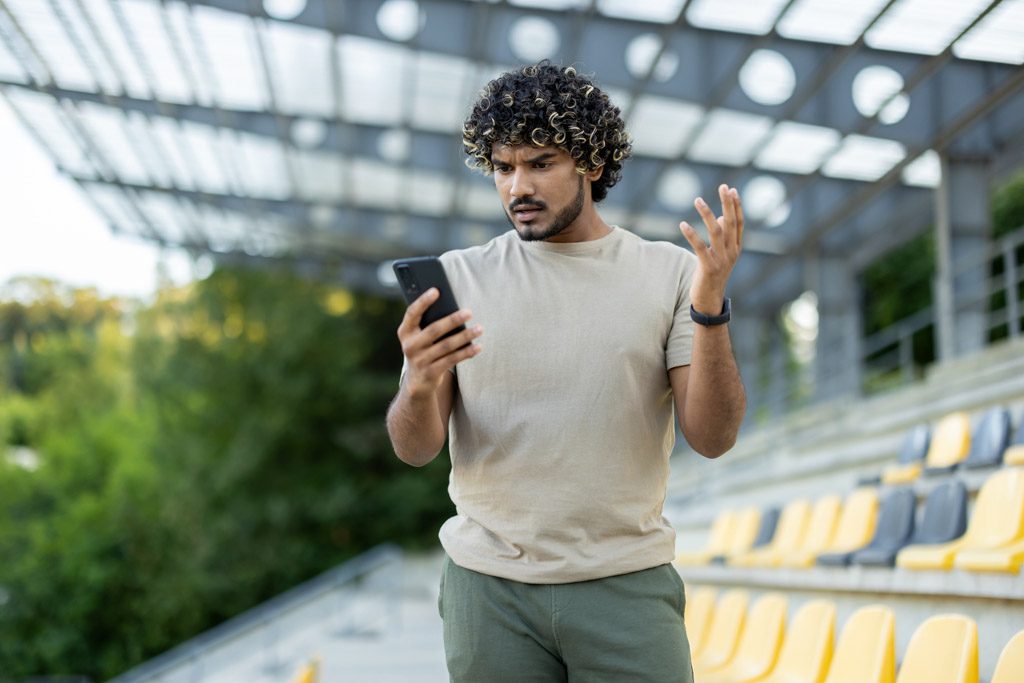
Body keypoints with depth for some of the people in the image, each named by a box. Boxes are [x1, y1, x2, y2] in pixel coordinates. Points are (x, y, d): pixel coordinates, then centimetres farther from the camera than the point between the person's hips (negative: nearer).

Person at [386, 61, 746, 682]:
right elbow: (417, 448, -3)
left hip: (627, 583, -1)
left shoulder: (670, 273, 0)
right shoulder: (458, 277, 2)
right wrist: (419, 385, -25)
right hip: (489, 583, 1)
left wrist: (710, 307, -21)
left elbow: (713, 438, -7)